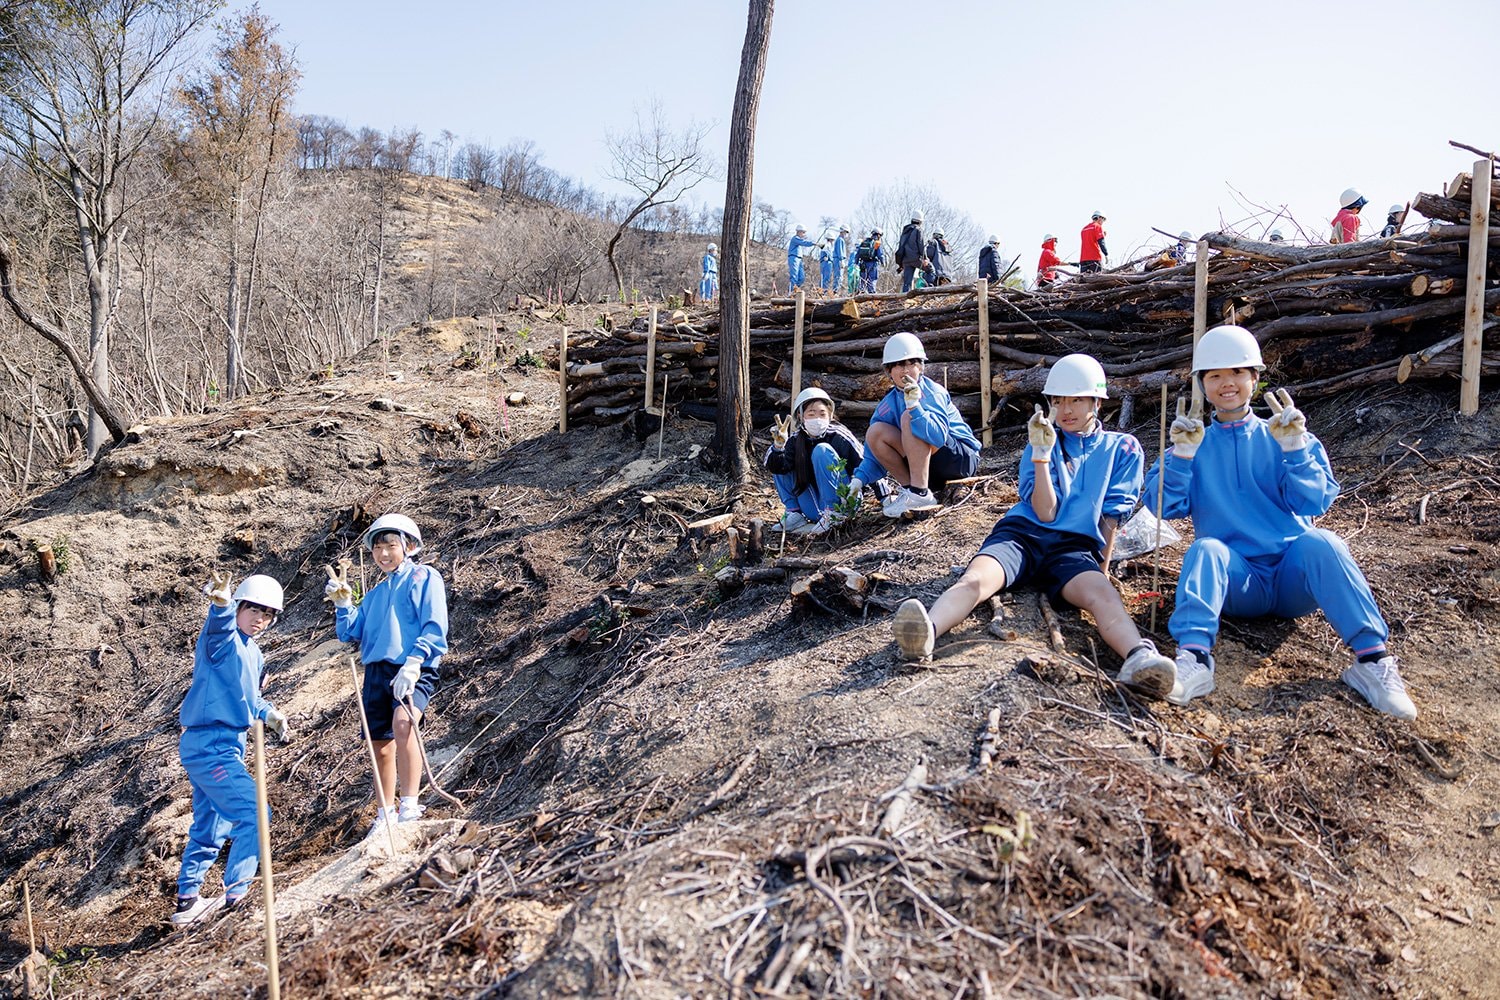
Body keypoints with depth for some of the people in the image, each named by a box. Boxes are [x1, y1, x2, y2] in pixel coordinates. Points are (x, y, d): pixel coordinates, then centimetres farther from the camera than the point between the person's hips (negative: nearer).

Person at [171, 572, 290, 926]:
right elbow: (219, 625, -37)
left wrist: (269, 714, 10)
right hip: (210, 746, -10)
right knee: (254, 814, -13)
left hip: (225, 746, 10)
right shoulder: (224, 640, -12)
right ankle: (235, 896, -8)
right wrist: (220, 602, -59)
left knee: (210, 828, 19)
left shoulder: (253, 654, 15)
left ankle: (188, 900, 31)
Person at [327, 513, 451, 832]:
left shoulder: (424, 577, 2)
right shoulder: (375, 594, 23)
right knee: (381, 746, 9)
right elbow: (351, 633, 21)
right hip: (376, 671, 7)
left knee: (402, 724, -32)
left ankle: (409, 807, -28)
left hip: (413, 672, -7)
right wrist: (342, 605, 4)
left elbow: (435, 627, -9)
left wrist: (413, 664, -21)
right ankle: (386, 816, 22)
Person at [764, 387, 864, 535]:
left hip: (842, 503, -5)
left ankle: (833, 514, -23)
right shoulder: (796, 440, 1)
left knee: (822, 450, -22)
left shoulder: (840, 437, -11)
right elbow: (776, 466, -12)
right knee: (779, 461, 1)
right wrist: (778, 445, -31)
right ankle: (794, 514, -1)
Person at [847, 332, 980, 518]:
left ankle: (920, 494, -28)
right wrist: (860, 478, -10)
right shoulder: (888, 404, 2)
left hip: (963, 458, -6)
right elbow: (875, 453, 4)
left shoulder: (932, 392, -16)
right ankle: (909, 487, -5)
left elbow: (938, 437, -33)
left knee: (908, 418, -27)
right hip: (927, 464, 6)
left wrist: (914, 406, -42)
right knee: (875, 432, -9)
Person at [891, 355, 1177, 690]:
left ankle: (1140, 658, -65)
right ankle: (926, 632, -60)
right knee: (975, 579, -33)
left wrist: (1101, 569, 3)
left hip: (1074, 547, 0)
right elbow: (1045, 512, 3)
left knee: (1102, 593, -36)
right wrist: (1041, 453, -5)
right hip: (1022, 533, 1)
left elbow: (1110, 516, 12)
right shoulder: (1045, 440, 18)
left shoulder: (1122, 448, 17)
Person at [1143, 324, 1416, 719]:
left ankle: (1373, 659, -36)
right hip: (1236, 583, 0)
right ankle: (1193, 659, -50)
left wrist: (1294, 448, -13)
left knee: (1318, 542, -31)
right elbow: (1162, 506, -2)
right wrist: (1183, 453, -13)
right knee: (1205, 548, -31)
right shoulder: (1195, 443, 12)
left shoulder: (1277, 437, 11)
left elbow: (1314, 502, -2)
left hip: (1295, 576, 0)